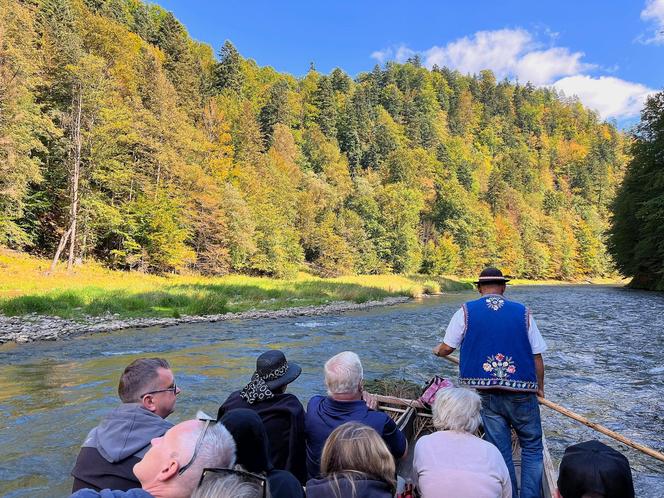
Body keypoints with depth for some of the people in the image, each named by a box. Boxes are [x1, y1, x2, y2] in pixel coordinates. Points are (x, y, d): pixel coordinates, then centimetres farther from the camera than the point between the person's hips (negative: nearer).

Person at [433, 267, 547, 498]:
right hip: (522, 392, 0)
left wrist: (437, 351, 27)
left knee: (501, 453, 10)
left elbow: (446, 349, 3)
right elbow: (537, 356, 4)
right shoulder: (523, 312, 2)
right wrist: (540, 387, 18)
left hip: (486, 394, 0)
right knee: (532, 448, 15)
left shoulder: (466, 312, 0)